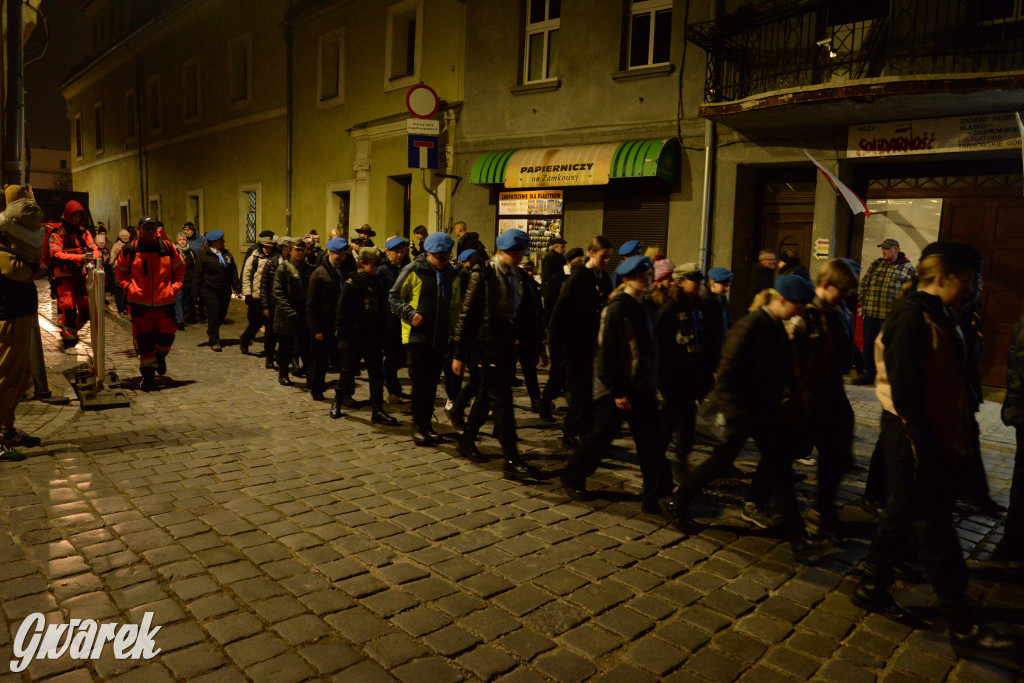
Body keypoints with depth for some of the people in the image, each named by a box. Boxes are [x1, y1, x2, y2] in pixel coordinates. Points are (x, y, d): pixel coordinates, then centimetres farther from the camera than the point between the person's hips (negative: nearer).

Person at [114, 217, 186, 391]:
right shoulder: (129, 250, 1)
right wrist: (128, 287, -3)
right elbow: (120, 271, 12)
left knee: (166, 336, 6)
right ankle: (148, 375, 11)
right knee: (143, 339, 0)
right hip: (139, 302, -1)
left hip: (165, 301, 1)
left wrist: (175, 287, 2)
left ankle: (160, 356, 40)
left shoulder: (169, 248, 4)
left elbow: (179, 269, 14)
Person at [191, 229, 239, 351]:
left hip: (225, 292, 5)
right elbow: (197, 275, -5)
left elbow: (233, 273, 12)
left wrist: (237, 288, 5)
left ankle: (211, 332, 37)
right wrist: (195, 293, -7)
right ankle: (214, 341, 8)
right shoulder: (204, 255, -5)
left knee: (222, 315, 11)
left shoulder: (227, 254, 10)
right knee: (213, 316, -3)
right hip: (209, 292, -5)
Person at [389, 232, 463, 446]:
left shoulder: (452, 275, 10)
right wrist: (410, 314, -16)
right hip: (417, 335, -5)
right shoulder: (413, 271, -5)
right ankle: (418, 427, 4)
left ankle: (427, 425, 21)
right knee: (420, 382, -6)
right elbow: (393, 296, -1)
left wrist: (453, 328, 6)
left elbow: (456, 306, 20)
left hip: (440, 338, 5)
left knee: (432, 383, 10)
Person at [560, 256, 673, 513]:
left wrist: (651, 385, 16)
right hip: (617, 388, -8)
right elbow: (607, 352, -18)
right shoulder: (617, 308, -14)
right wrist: (617, 391, -19)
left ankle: (656, 494, 7)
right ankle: (572, 479, 25)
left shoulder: (640, 308, 12)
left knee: (651, 440, 3)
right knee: (601, 436, 5)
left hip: (640, 388, 8)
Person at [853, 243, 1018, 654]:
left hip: (935, 440, 10)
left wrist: (955, 441, 14)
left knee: (904, 517, 17)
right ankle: (964, 627, 12)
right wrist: (924, 447, -21)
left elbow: (947, 384, 16)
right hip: (914, 441, -10)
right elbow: (904, 390, -23)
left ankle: (872, 589, 30)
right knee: (934, 530, 1)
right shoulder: (911, 319, -19)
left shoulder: (938, 316, 12)